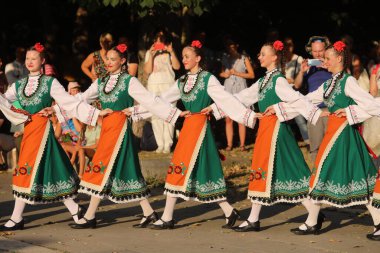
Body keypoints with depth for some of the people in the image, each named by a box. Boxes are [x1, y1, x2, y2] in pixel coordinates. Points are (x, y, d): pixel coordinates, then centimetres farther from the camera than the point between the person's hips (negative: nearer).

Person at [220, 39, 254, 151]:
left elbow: (251, 75, 1)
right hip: (228, 89, 3)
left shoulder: (244, 58, 4)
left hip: (241, 90, -3)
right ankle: (229, 144, 3)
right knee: (228, 119, -2)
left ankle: (242, 144, -2)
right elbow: (221, 73, 24)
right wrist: (224, 74, 1)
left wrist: (237, 73, -7)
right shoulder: (225, 58, 14)